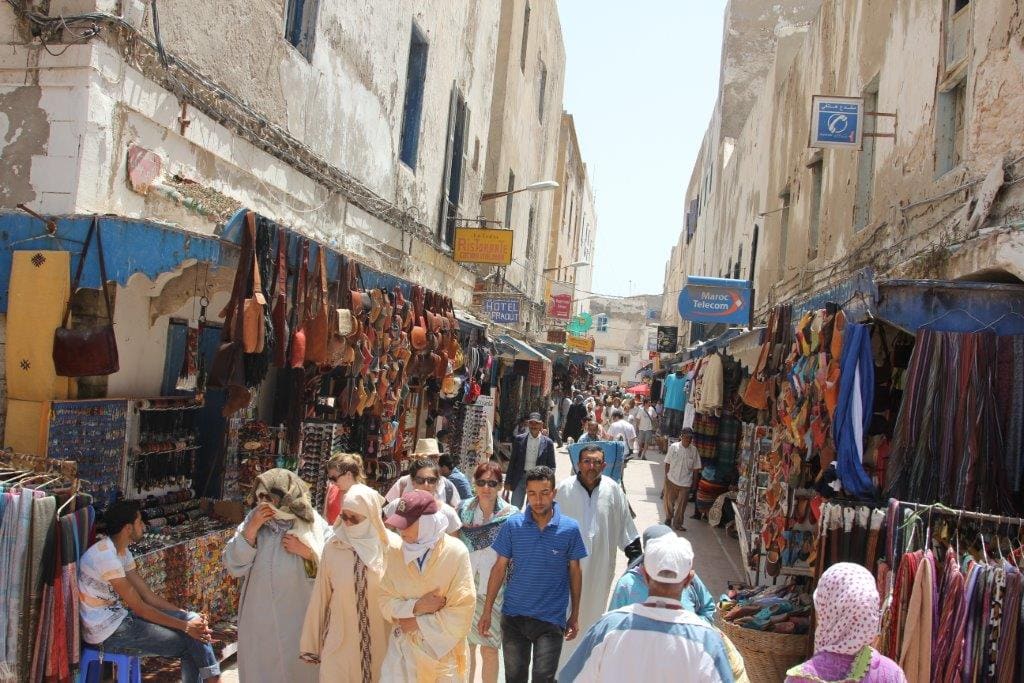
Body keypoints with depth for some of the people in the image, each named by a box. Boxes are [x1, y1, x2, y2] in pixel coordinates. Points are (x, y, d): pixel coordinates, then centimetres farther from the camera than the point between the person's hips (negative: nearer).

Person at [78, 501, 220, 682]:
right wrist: (184, 625, -16)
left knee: (194, 620, -3)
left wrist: (187, 617, -2)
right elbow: (139, 608, -20)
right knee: (189, 642, -10)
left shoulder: (122, 551, 7)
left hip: (119, 616, 9)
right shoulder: (105, 556, -23)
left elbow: (148, 595, 7)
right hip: (107, 633, -9)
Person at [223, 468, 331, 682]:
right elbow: (233, 566, -6)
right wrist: (252, 529, -14)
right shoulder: (254, 520, 2)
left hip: (300, 621, -2)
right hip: (260, 621, 2)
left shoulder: (313, 525, -6)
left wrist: (308, 553, -19)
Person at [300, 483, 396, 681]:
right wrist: (312, 643, 6)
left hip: (381, 641, 0)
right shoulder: (333, 546, -8)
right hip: (340, 642, 1)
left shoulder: (392, 546, -11)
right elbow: (320, 596, 0)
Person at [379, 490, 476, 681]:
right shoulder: (395, 551, -4)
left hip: (444, 652, -2)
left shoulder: (456, 553, -16)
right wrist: (415, 607, -17)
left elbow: (462, 614, -16)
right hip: (403, 649, 3)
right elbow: (386, 602, 0)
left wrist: (418, 623, -13)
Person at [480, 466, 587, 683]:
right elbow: (499, 568, 0)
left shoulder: (570, 528, -8)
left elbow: (575, 571, 2)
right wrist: (487, 612, -1)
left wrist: (575, 615, 6)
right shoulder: (512, 525, -7)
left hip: (551, 618, -2)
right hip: (513, 616, 2)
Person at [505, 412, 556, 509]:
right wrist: (508, 482, 4)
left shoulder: (548, 443, -1)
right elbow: (512, 462, 5)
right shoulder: (519, 440, 1)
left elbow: (551, 466, 4)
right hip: (520, 478, 1)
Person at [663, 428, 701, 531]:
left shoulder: (694, 450, -4)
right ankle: (668, 519, 35)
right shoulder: (673, 447, -7)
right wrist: (666, 476, -3)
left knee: (682, 505, 7)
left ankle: (678, 523, 24)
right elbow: (667, 463, -1)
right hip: (671, 481, 0)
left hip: (685, 483, 1)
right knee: (669, 502, 12)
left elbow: (696, 468, 2)